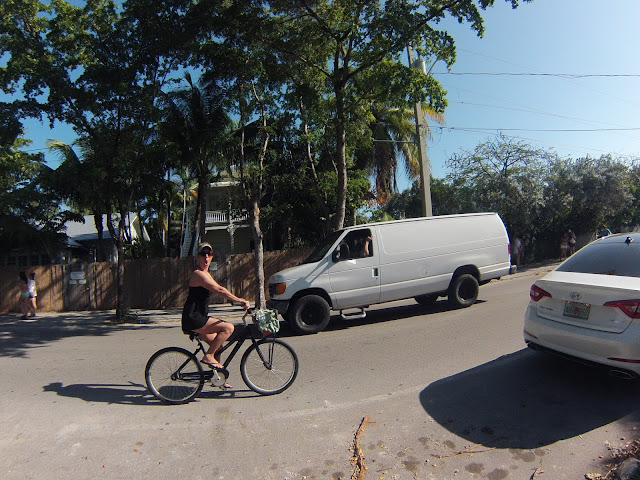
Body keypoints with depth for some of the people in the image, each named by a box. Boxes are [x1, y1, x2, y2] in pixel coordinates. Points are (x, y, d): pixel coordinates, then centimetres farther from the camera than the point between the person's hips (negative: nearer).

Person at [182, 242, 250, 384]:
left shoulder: (205, 273, 15)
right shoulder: (198, 274, -17)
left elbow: (219, 290, 14)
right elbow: (219, 290, -24)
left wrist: (239, 300, 5)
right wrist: (240, 300, -23)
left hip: (199, 316, 10)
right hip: (193, 318, -10)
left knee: (217, 344, 14)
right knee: (228, 327, -20)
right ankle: (208, 356, -8)